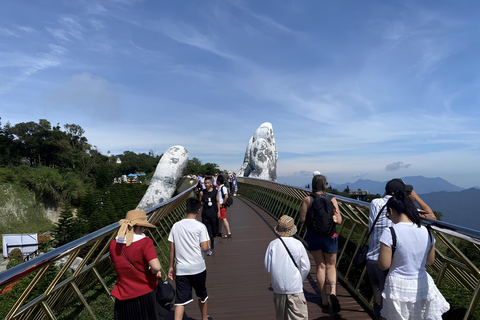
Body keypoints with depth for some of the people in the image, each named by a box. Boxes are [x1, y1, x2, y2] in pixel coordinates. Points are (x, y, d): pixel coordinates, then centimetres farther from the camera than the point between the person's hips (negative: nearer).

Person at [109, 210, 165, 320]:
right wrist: (154, 272, -6)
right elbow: (156, 267, -30)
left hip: (123, 296, 5)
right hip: (144, 294, -4)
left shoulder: (114, 244, -2)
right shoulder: (145, 242, -20)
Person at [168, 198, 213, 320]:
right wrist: (208, 242, 6)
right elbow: (205, 247, -16)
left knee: (180, 300, 6)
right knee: (202, 295, 21)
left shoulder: (176, 226, 0)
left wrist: (171, 266, 12)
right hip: (198, 268, -2)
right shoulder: (200, 226, -12)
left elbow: (172, 248, 3)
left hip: (181, 269, 2)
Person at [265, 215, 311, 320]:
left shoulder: (272, 244, -6)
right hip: (295, 287, -2)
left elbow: (267, 268, -3)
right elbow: (306, 267, -5)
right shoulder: (298, 244, -9)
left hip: (278, 287, 3)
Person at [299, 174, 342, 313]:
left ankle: (324, 301, 20)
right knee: (331, 266, 18)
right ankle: (333, 292, -6)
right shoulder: (332, 200, -10)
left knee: (320, 266, 14)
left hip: (313, 235, 1)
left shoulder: (307, 200, -9)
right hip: (329, 236, -1)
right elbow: (339, 221, -9)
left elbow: (302, 219, -8)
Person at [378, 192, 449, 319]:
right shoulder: (426, 231, -4)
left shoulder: (390, 233, -20)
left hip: (398, 286, -4)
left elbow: (384, 265, -15)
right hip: (423, 284, 5)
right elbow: (430, 261, 11)